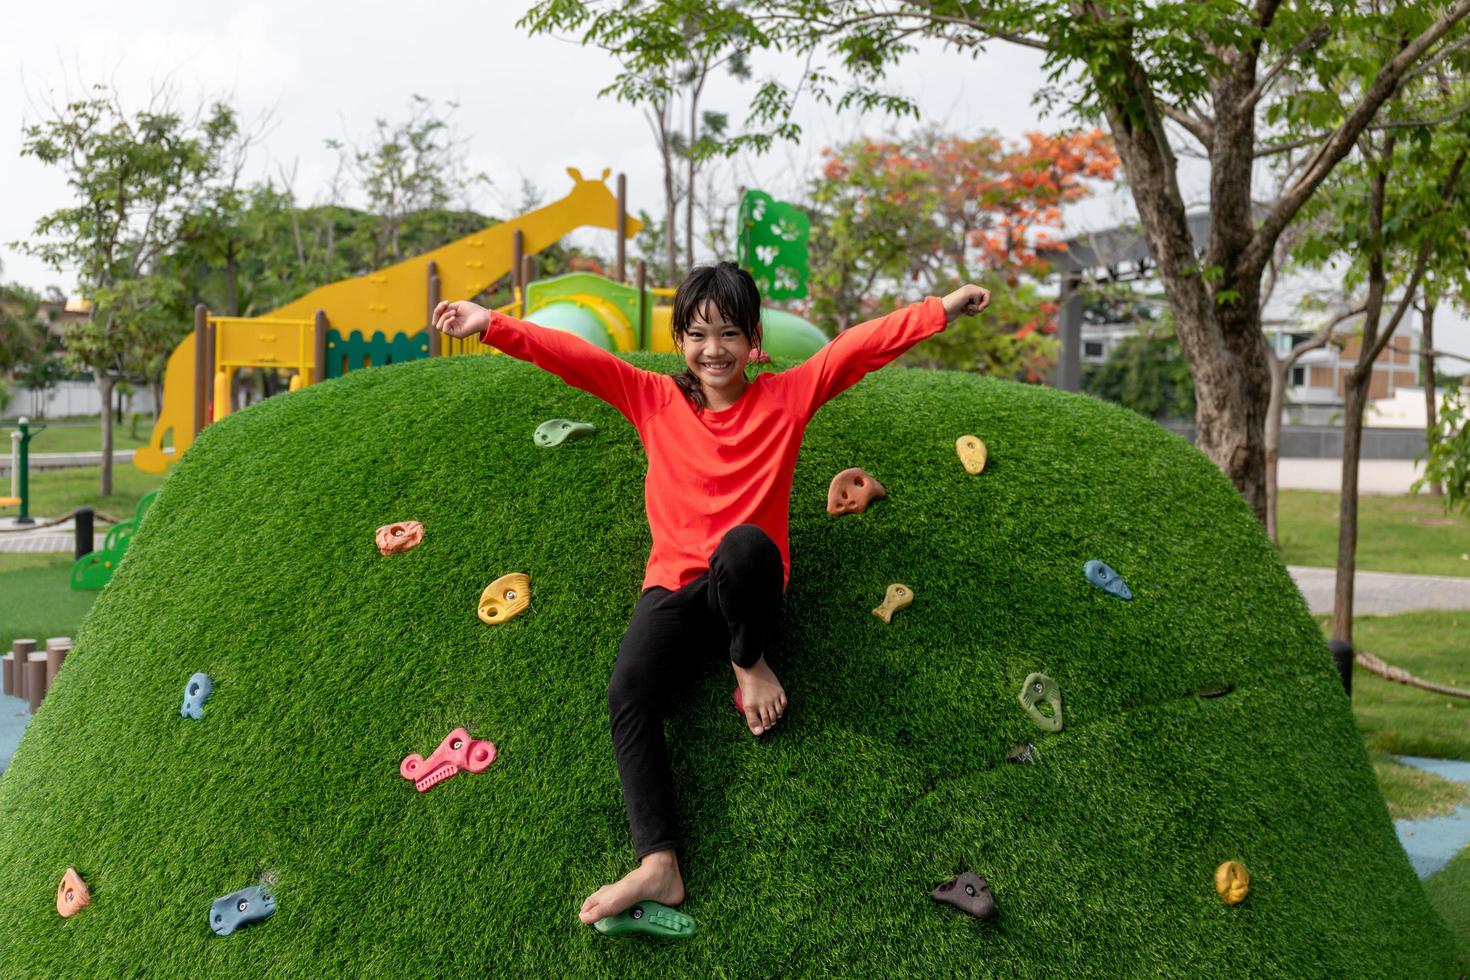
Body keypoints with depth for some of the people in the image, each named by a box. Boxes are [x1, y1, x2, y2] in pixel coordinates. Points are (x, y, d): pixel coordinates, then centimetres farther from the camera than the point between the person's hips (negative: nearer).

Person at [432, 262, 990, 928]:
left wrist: (941, 309, -8)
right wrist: (491, 326, -5)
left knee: (745, 543, -41)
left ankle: (751, 662, -11)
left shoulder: (787, 395, 6)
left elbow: (864, 344, -1)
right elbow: (573, 357, 4)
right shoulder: (654, 399, 10)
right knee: (628, 693, -26)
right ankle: (657, 866, -33)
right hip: (675, 584, 2)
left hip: (749, 579, -2)